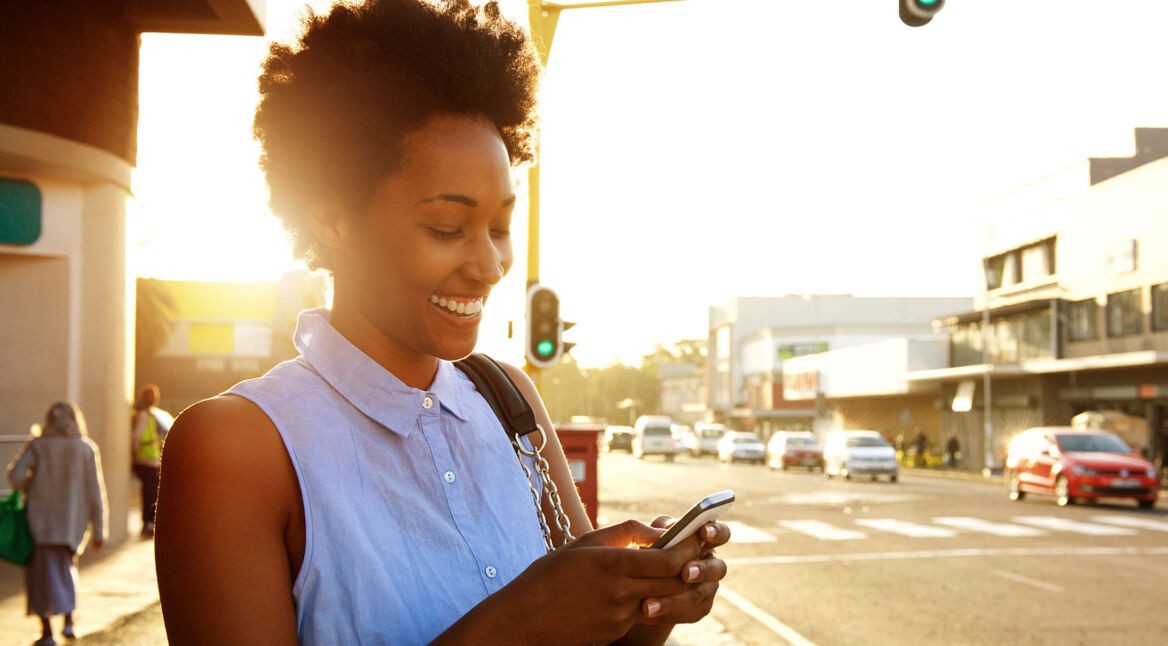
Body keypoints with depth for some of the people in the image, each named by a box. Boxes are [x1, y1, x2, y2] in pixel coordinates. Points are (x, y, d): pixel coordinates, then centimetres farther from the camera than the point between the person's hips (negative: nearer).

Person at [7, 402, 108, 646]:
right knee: (66, 566, 22)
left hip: (41, 519, -1)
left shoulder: (37, 445, -1)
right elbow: (95, 493, -1)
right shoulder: (87, 448, 1)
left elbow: (15, 474, -15)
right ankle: (69, 617, 7)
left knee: (41, 572, 7)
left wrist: (29, 491, 7)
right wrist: (98, 531, 4)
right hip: (73, 521, 2)